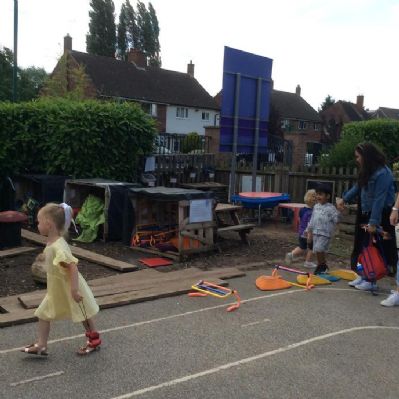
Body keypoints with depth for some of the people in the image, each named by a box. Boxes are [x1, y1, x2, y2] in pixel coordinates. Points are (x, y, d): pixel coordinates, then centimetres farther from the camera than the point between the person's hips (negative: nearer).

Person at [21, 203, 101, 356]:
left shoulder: (58, 247, -30)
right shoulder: (51, 244, 0)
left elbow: (73, 266, -35)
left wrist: (74, 290, -35)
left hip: (69, 288, -9)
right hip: (57, 290, 9)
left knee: (82, 315, 10)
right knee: (43, 314, 8)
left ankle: (94, 339, 28)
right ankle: (41, 345, 17)